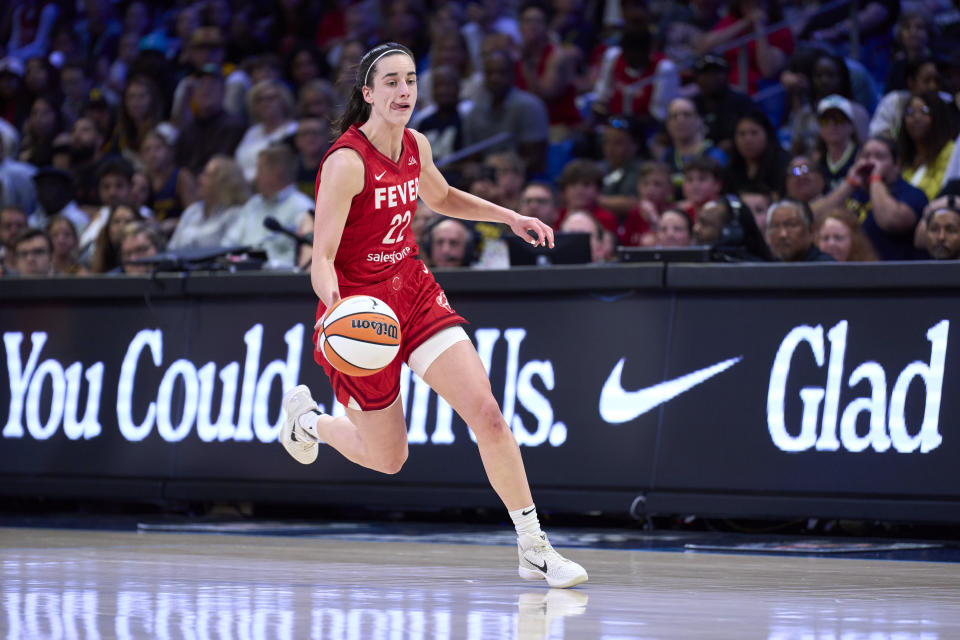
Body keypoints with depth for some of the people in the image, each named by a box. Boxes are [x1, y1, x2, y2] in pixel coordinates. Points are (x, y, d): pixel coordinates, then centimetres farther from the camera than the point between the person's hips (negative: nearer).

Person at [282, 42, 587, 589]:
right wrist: (336, 309, -45)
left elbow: (441, 198, 24)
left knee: (487, 414, -12)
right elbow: (321, 260, -25)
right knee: (388, 459, 7)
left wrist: (509, 217, 14)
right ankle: (306, 418, 39)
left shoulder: (415, 146, 0)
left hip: (414, 293, 5)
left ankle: (534, 549, -6)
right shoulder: (346, 162, -22)